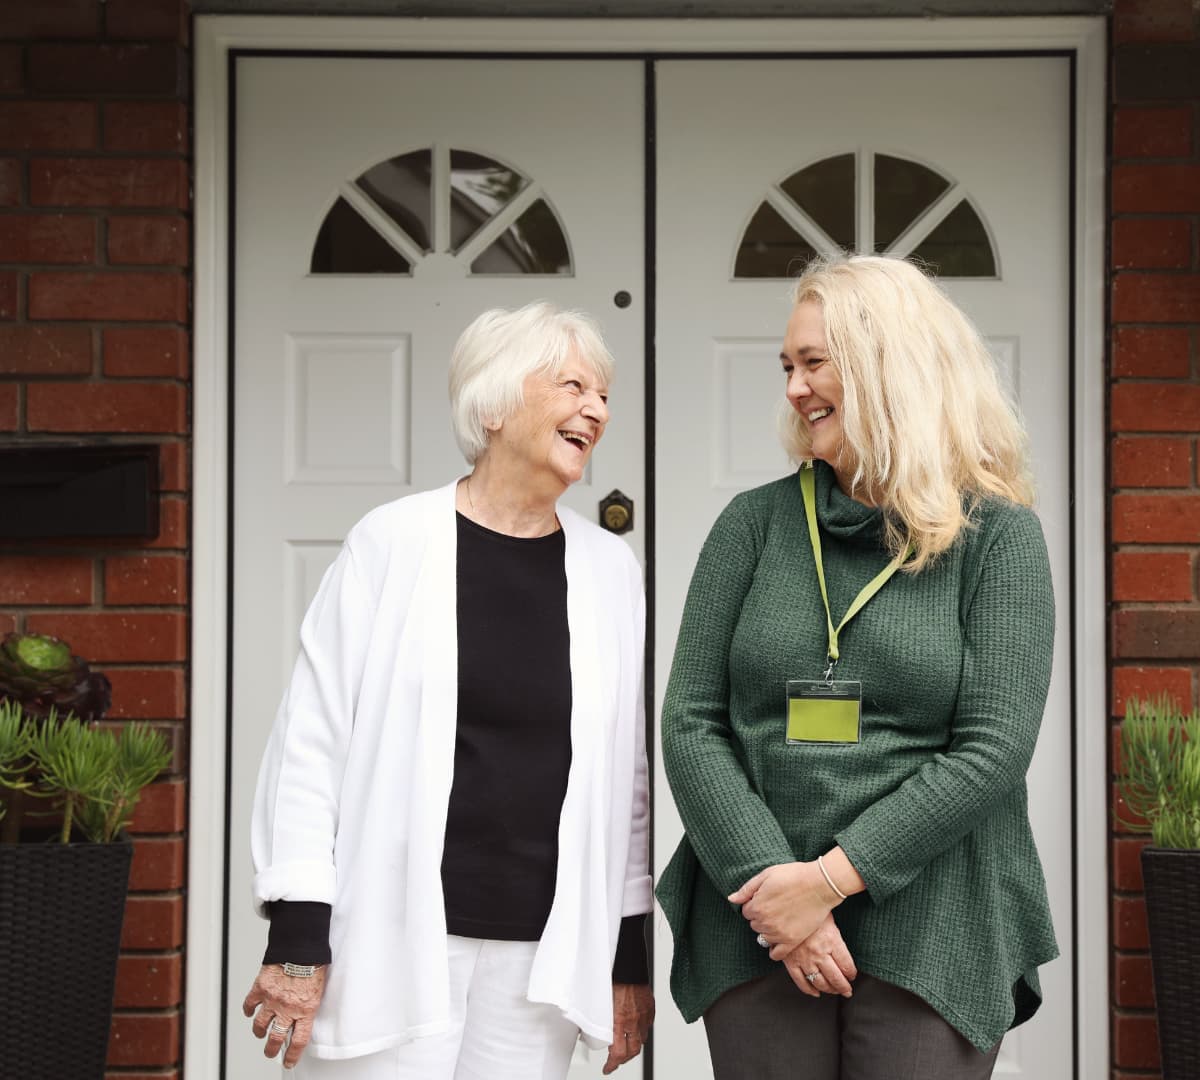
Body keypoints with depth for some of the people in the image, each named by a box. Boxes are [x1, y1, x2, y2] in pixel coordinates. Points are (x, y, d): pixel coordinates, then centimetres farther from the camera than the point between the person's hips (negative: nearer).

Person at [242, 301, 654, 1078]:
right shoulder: (394, 542, -3)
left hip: (543, 951, 3)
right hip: (395, 939, -3)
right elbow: (313, 739, -3)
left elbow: (628, 772, 11)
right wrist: (297, 936, -8)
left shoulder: (610, 570, 7)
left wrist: (631, 954, 10)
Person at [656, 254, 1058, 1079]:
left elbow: (995, 747, -8)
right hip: (756, 932, 2)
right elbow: (690, 723, 2)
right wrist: (769, 879, -12)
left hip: (930, 937, -2)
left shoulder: (998, 534, 0)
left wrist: (831, 877, -14)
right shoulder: (756, 524, 7)